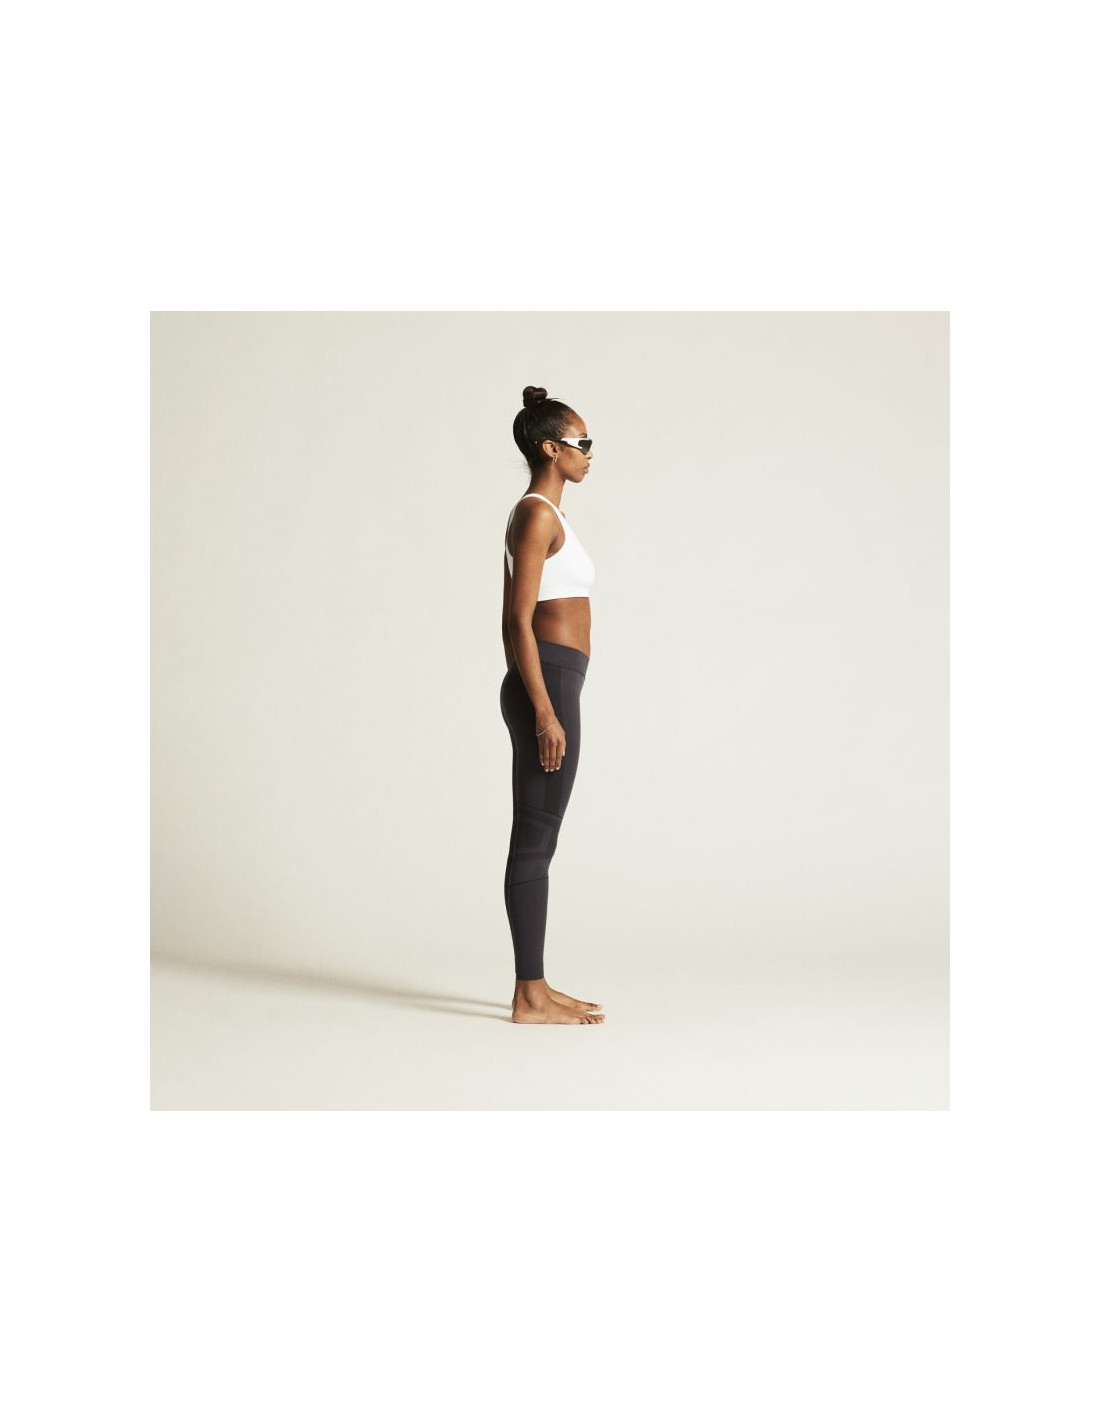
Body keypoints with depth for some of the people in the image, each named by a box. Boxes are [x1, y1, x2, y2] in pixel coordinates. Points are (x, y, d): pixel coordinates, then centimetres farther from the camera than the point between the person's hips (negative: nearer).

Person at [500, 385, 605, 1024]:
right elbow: (520, 619, -17)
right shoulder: (539, 515, -11)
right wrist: (545, 710, -21)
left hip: (538, 683, 10)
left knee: (535, 839, 11)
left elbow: (512, 620, 21)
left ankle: (535, 985, 17)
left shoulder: (537, 514, 19)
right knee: (536, 840, -6)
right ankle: (530, 996, -1)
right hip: (548, 682, -10)